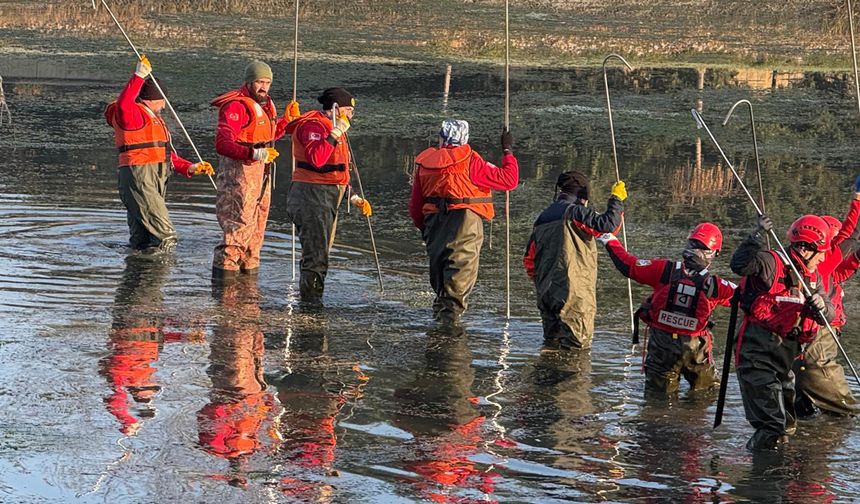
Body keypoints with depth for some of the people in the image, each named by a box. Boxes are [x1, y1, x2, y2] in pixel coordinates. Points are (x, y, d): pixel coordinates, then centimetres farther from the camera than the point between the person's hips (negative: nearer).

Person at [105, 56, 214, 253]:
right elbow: (123, 104, -33)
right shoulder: (133, 113, -6)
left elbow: (166, 155, 28)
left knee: (141, 242, 13)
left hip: (153, 181, 10)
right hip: (138, 179, -10)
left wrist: (190, 168, 17)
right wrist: (138, 76, -37)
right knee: (165, 236, -17)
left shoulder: (154, 118, 25)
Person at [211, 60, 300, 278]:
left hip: (261, 171, 10)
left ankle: (249, 267, 29)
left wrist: (287, 119, 12)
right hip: (240, 172, -10)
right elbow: (222, 144, -28)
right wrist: (254, 154, -39)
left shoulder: (264, 103, 12)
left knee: (258, 223, 17)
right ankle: (224, 267, -8)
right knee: (240, 225, -13)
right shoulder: (236, 106, -18)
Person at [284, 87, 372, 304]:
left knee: (320, 255, 16)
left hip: (327, 199, 11)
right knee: (316, 255, -12)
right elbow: (316, 159, -31)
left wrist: (353, 197, 22)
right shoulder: (313, 125, -13)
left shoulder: (332, 128, 20)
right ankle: (309, 302, -10)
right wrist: (334, 135, -30)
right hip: (312, 196, -11)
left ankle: (313, 302, 23)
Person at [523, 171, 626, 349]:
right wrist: (616, 199, -4)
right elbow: (608, 224, -19)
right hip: (574, 292, -7)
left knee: (552, 340, 15)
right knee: (578, 345, -2)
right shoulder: (576, 212, -6)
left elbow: (529, 259, 19)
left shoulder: (542, 218, 17)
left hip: (546, 293, 7)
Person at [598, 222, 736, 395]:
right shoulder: (714, 285, -19)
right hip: (693, 347, -1)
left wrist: (611, 242, 8)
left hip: (660, 344, 1)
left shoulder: (664, 270, -16)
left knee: (658, 391, 15)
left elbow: (628, 265, -7)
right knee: (709, 389, 19)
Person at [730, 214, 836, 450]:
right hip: (758, 347, -8)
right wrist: (757, 237, -38)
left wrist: (821, 307, -20)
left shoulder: (815, 277, 9)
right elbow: (740, 265, -32)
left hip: (787, 348, 8)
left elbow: (828, 316, 3)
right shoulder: (773, 264, -16)